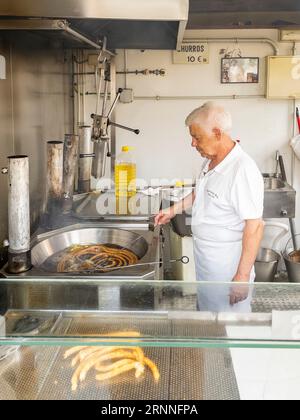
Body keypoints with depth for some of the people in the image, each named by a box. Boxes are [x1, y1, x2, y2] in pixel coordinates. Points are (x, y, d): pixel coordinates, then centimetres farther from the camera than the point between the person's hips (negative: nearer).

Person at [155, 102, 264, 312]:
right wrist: (174, 210, 21)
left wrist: (243, 276, -25)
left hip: (228, 268, -9)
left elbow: (255, 226, -26)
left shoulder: (243, 170, -26)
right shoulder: (210, 162, 4)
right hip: (204, 260, 9)